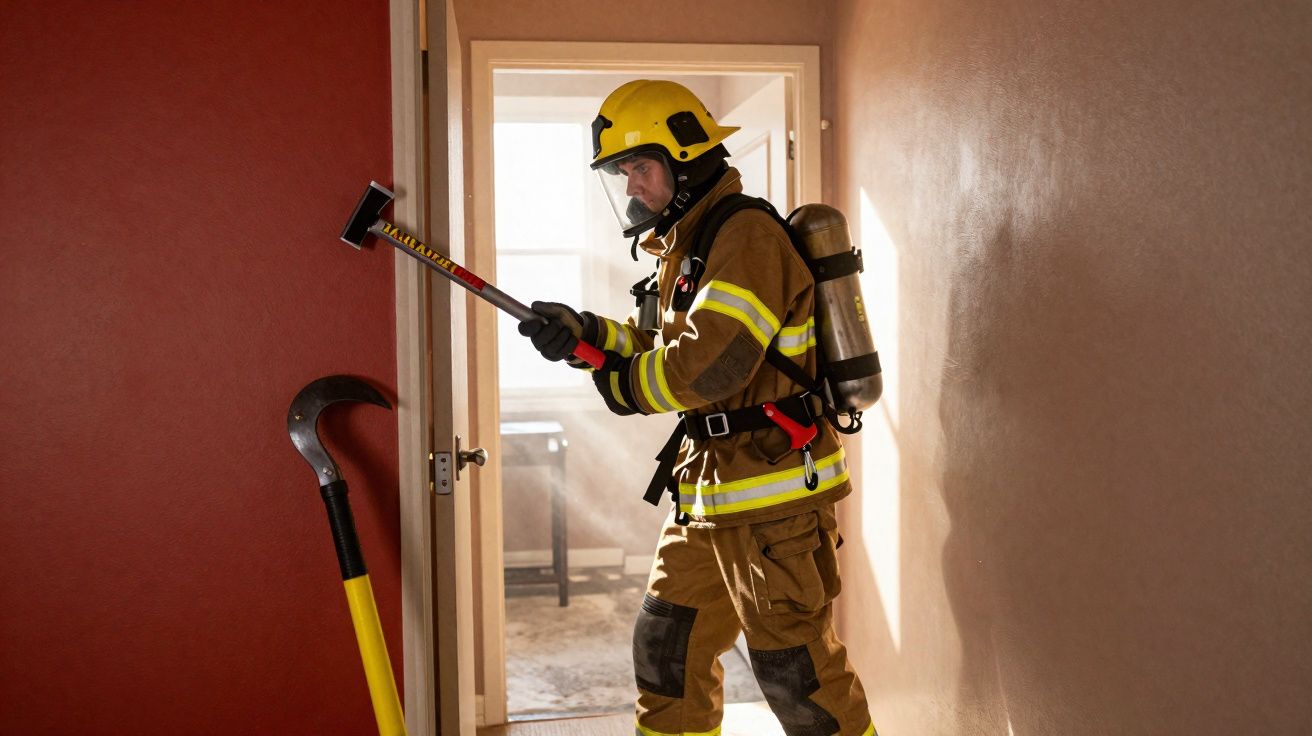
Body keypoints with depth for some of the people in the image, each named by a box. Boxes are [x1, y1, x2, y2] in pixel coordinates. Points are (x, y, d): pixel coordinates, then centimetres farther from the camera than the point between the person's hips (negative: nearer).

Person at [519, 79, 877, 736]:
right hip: (708, 491, 10)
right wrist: (586, 334, -1)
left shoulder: (746, 237, -17)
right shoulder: (689, 245, 16)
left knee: (794, 668, 0)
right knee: (667, 646, 18)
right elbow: (667, 346, 14)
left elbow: (706, 364, -26)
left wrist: (622, 385, -10)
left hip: (775, 493, -10)